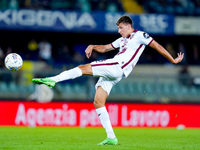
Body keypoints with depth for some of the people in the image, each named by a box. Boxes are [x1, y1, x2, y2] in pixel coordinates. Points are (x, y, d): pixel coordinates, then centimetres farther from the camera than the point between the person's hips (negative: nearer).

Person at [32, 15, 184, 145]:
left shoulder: (140, 35, 7)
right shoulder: (122, 40, 31)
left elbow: (157, 46, 9)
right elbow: (105, 48, 34)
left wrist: (173, 60, 9)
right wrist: (92, 46, 14)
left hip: (117, 67, -9)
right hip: (110, 74, 9)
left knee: (83, 68, -18)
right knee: (98, 103, 0)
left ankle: (52, 80, -25)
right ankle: (111, 138, -3)